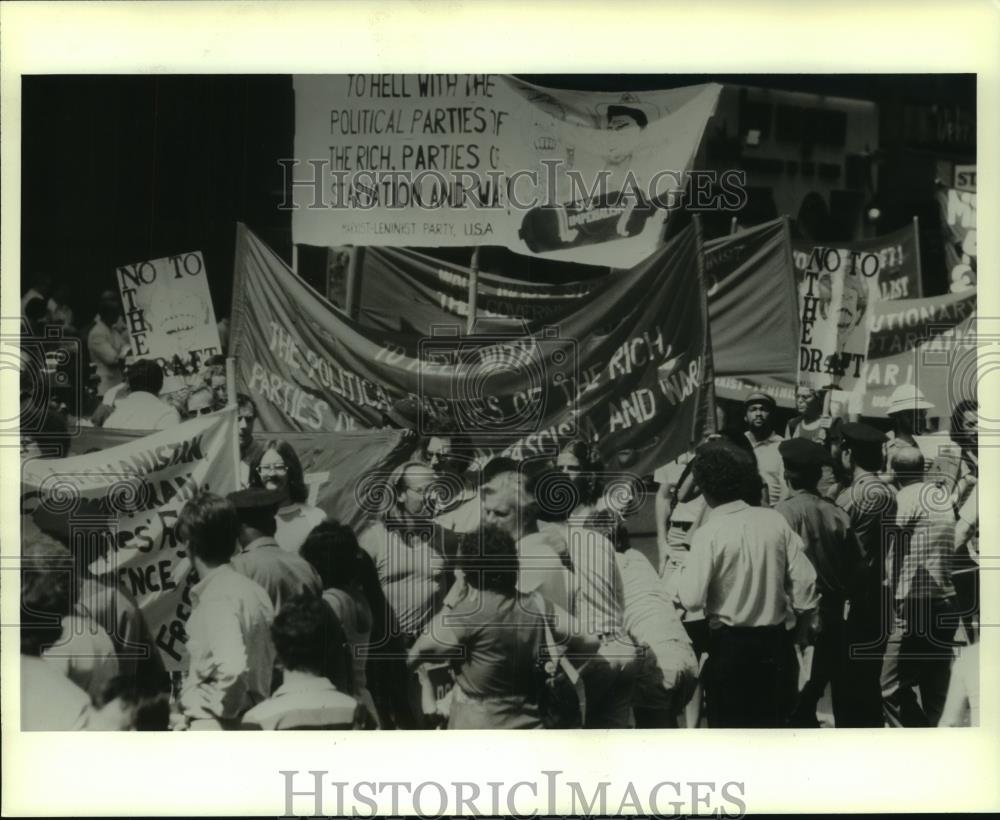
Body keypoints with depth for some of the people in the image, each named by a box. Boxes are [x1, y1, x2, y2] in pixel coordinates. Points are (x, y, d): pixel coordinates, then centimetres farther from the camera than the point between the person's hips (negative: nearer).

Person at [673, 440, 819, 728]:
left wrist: (682, 571, 1)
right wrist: (800, 631, 11)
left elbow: (691, 599, -20)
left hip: (731, 644, -4)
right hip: (777, 642, 4)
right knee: (774, 724, 18)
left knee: (729, 726, 8)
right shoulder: (774, 520, -3)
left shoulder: (709, 534, -15)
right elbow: (806, 581, -2)